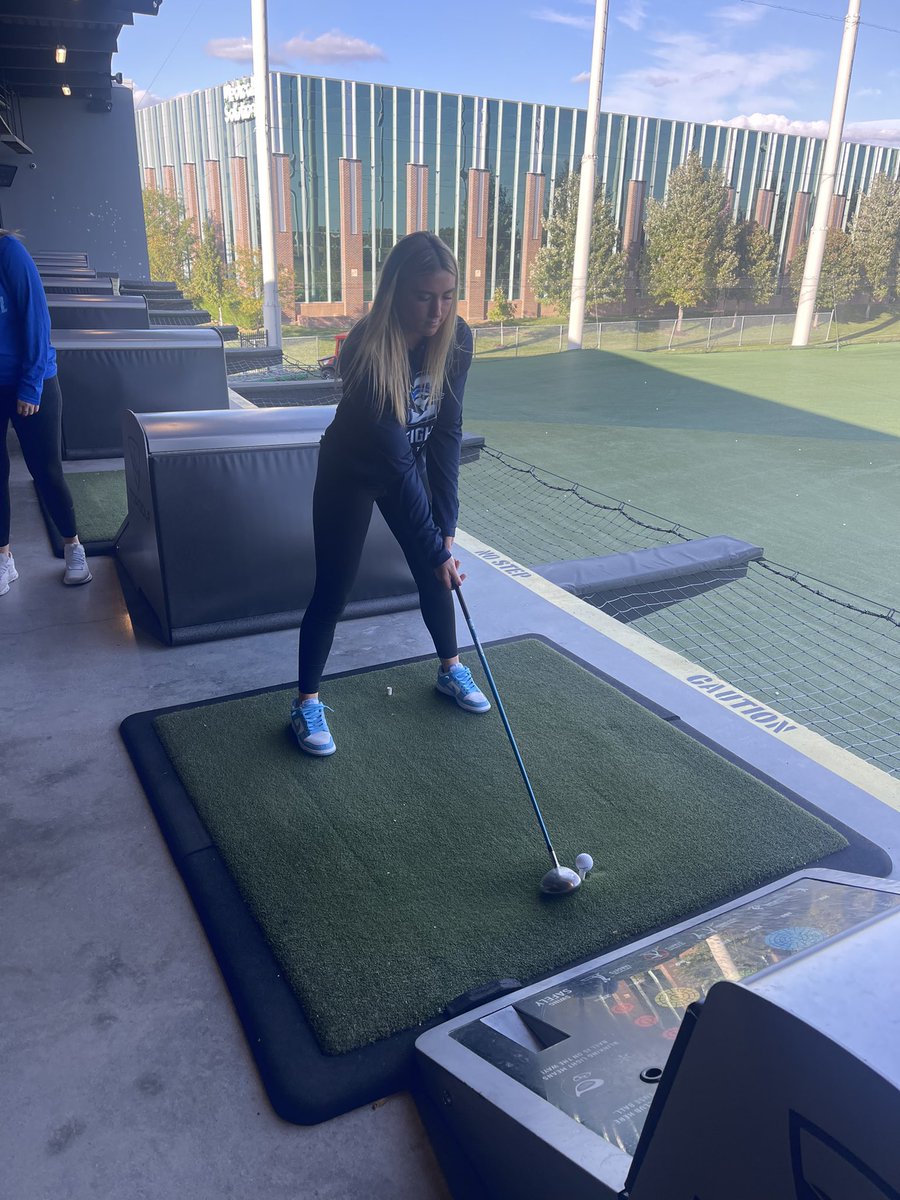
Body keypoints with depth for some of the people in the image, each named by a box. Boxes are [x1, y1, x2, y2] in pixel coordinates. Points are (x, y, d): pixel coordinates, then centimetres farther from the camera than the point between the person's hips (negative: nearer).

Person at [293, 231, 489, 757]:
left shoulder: (457, 340, -18)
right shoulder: (365, 351, -34)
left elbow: (446, 433, -16)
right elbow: (393, 459, -33)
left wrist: (447, 527, -20)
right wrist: (434, 545, -30)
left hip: (410, 466, 5)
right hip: (353, 471, -5)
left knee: (434, 571, 12)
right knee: (333, 588, -2)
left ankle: (451, 669, 34)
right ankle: (307, 702, 15)